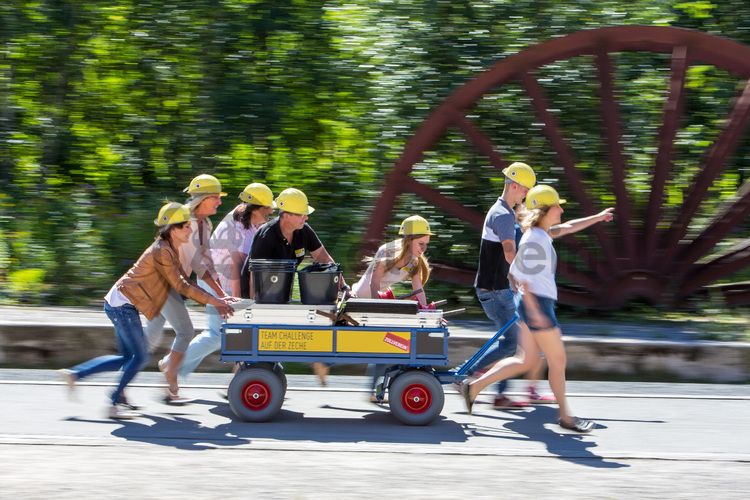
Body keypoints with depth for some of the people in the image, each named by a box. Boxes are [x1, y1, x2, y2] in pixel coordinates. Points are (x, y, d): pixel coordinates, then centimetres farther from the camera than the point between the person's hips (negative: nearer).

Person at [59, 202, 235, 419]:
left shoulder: (171, 250, 13)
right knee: (140, 357, -7)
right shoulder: (161, 251, -18)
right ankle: (114, 404, -3)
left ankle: (75, 373, 16)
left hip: (120, 304, 10)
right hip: (123, 304, -10)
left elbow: (185, 283, 15)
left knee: (128, 357, 14)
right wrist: (213, 301, -16)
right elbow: (180, 287, -19)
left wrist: (215, 301, 7)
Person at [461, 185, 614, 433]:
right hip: (537, 304, -10)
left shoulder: (542, 234, 11)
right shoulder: (534, 239, -17)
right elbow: (522, 276, -22)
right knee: (558, 360, 1)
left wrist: (598, 217, 28)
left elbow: (568, 228, 29)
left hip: (536, 304, 10)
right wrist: (534, 311, -25)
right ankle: (565, 416, 12)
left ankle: (474, 387, 11)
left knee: (526, 360, 13)